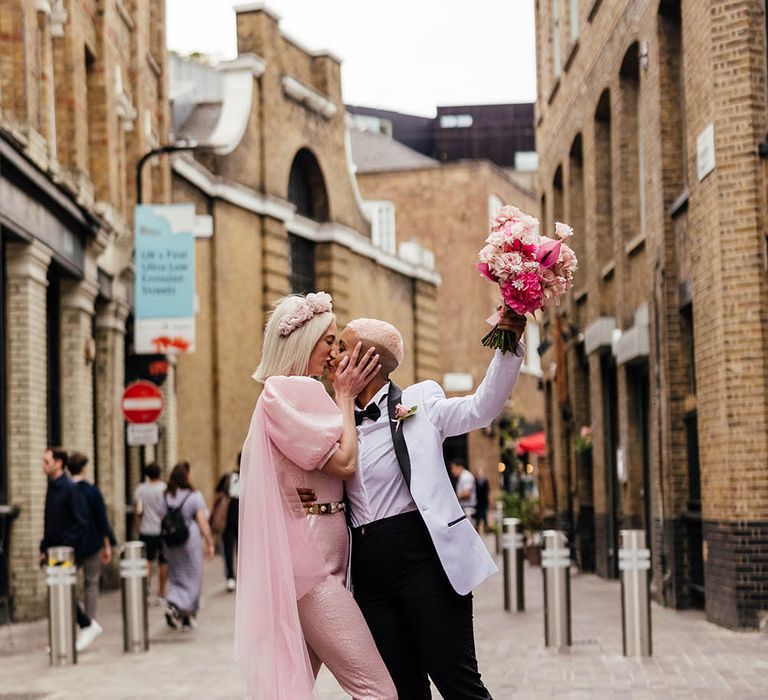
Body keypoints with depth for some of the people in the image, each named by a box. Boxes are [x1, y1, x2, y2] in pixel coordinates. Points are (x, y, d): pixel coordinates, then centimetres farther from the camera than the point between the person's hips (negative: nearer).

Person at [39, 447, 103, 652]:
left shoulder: (70, 488, -12)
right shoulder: (51, 488, 13)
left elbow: (81, 522, -16)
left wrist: (67, 546, -19)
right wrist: (44, 548, 14)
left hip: (68, 550, -8)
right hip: (54, 550, 8)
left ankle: (88, 625, 6)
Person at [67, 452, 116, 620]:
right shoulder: (92, 491, -10)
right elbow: (102, 520, -7)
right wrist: (107, 545, 0)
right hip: (92, 544, -2)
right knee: (92, 582, 9)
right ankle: (90, 621, 7)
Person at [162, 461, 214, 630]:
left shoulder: (165, 496, 2)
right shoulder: (195, 496, -9)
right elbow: (203, 522, -10)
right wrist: (209, 543, -4)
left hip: (172, 544, 4)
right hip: (191, 540, -4)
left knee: (176, 577, 15)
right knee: (192, 578, 6)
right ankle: (188, 616, -4)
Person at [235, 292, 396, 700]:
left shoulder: (280, 395, 19)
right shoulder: (297, 391, -12)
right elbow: (344, 463, -15)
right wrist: (345, 397, -3)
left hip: (307, 563, 10)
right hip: (312, 564, -10)